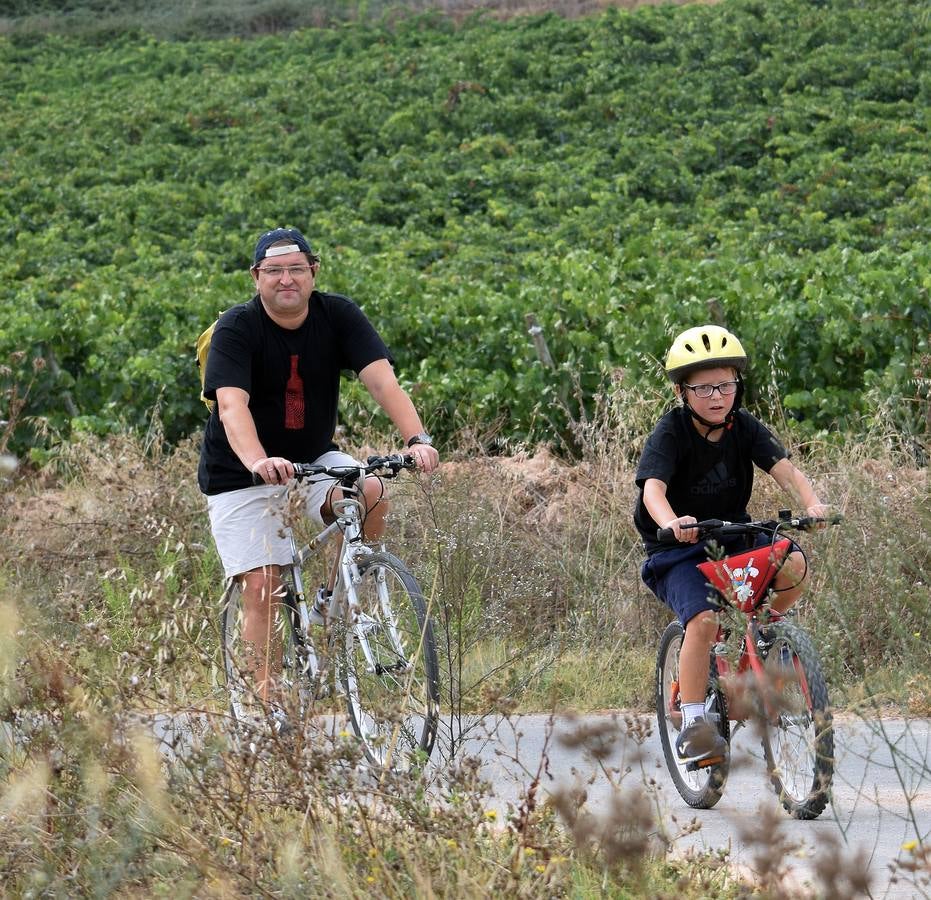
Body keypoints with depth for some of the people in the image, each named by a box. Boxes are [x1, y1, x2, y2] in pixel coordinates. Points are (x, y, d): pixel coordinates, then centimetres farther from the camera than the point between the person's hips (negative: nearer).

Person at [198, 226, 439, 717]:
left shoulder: (338, 316, -9)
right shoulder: (237, 328, -19)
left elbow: (382, 380, -20)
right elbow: (232, 405, -33)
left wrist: (417, 438, -38)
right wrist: (259, 462, -53)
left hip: (314, 458, 3)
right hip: (240, 474, -3)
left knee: (370, 493, -27)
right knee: (261, 588, -13)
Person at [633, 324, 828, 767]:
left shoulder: (745, 428, -4)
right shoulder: (670, 433, -16)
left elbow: (784, 469, -16)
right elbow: (653, 486, -31)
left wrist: (811, 503, -38)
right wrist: (671, 523, -53)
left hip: (732, 535, 4)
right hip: (678, 549, -4)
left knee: (794, 566, -24)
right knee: (703, 619, -29)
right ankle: (693, 725, -20)